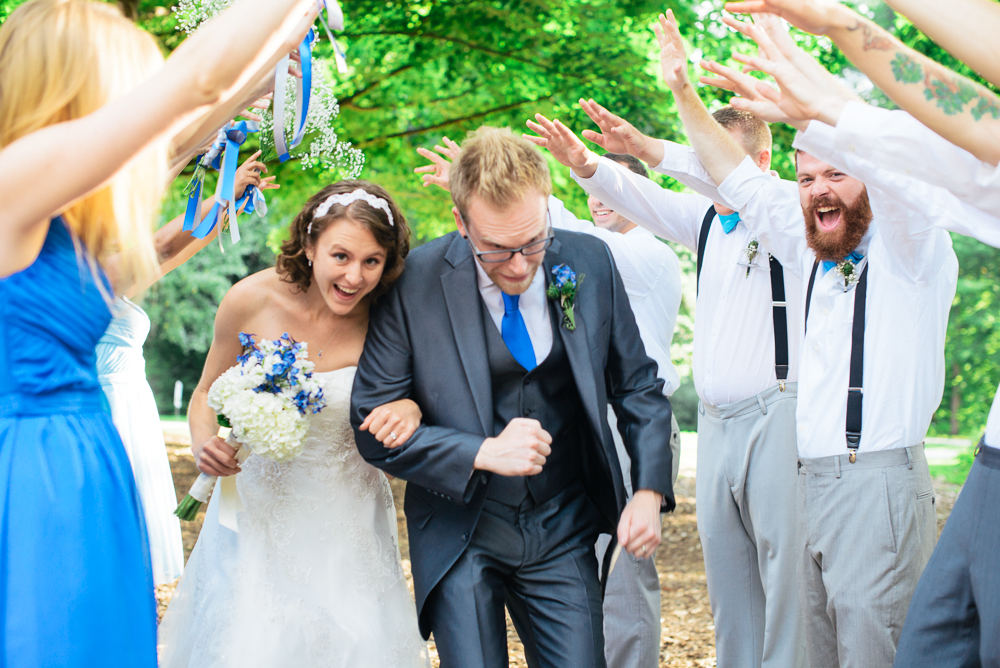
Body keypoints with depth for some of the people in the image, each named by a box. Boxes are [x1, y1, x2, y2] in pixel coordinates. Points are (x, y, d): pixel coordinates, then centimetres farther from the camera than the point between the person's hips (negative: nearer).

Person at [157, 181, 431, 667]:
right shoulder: (252, 301, -14)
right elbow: (207, 392, 1)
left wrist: (409, 406, -24)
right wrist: (204, 443, -19)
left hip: (347, 514, 1)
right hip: (257, 509, 0)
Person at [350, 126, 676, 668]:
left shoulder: (590, 264, -4)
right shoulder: (415, 283, -13)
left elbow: (638, 386, 6)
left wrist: (650, 491, -7)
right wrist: (483, 454, -20)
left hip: (564, 532, 2)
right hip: (461, 536, -2)